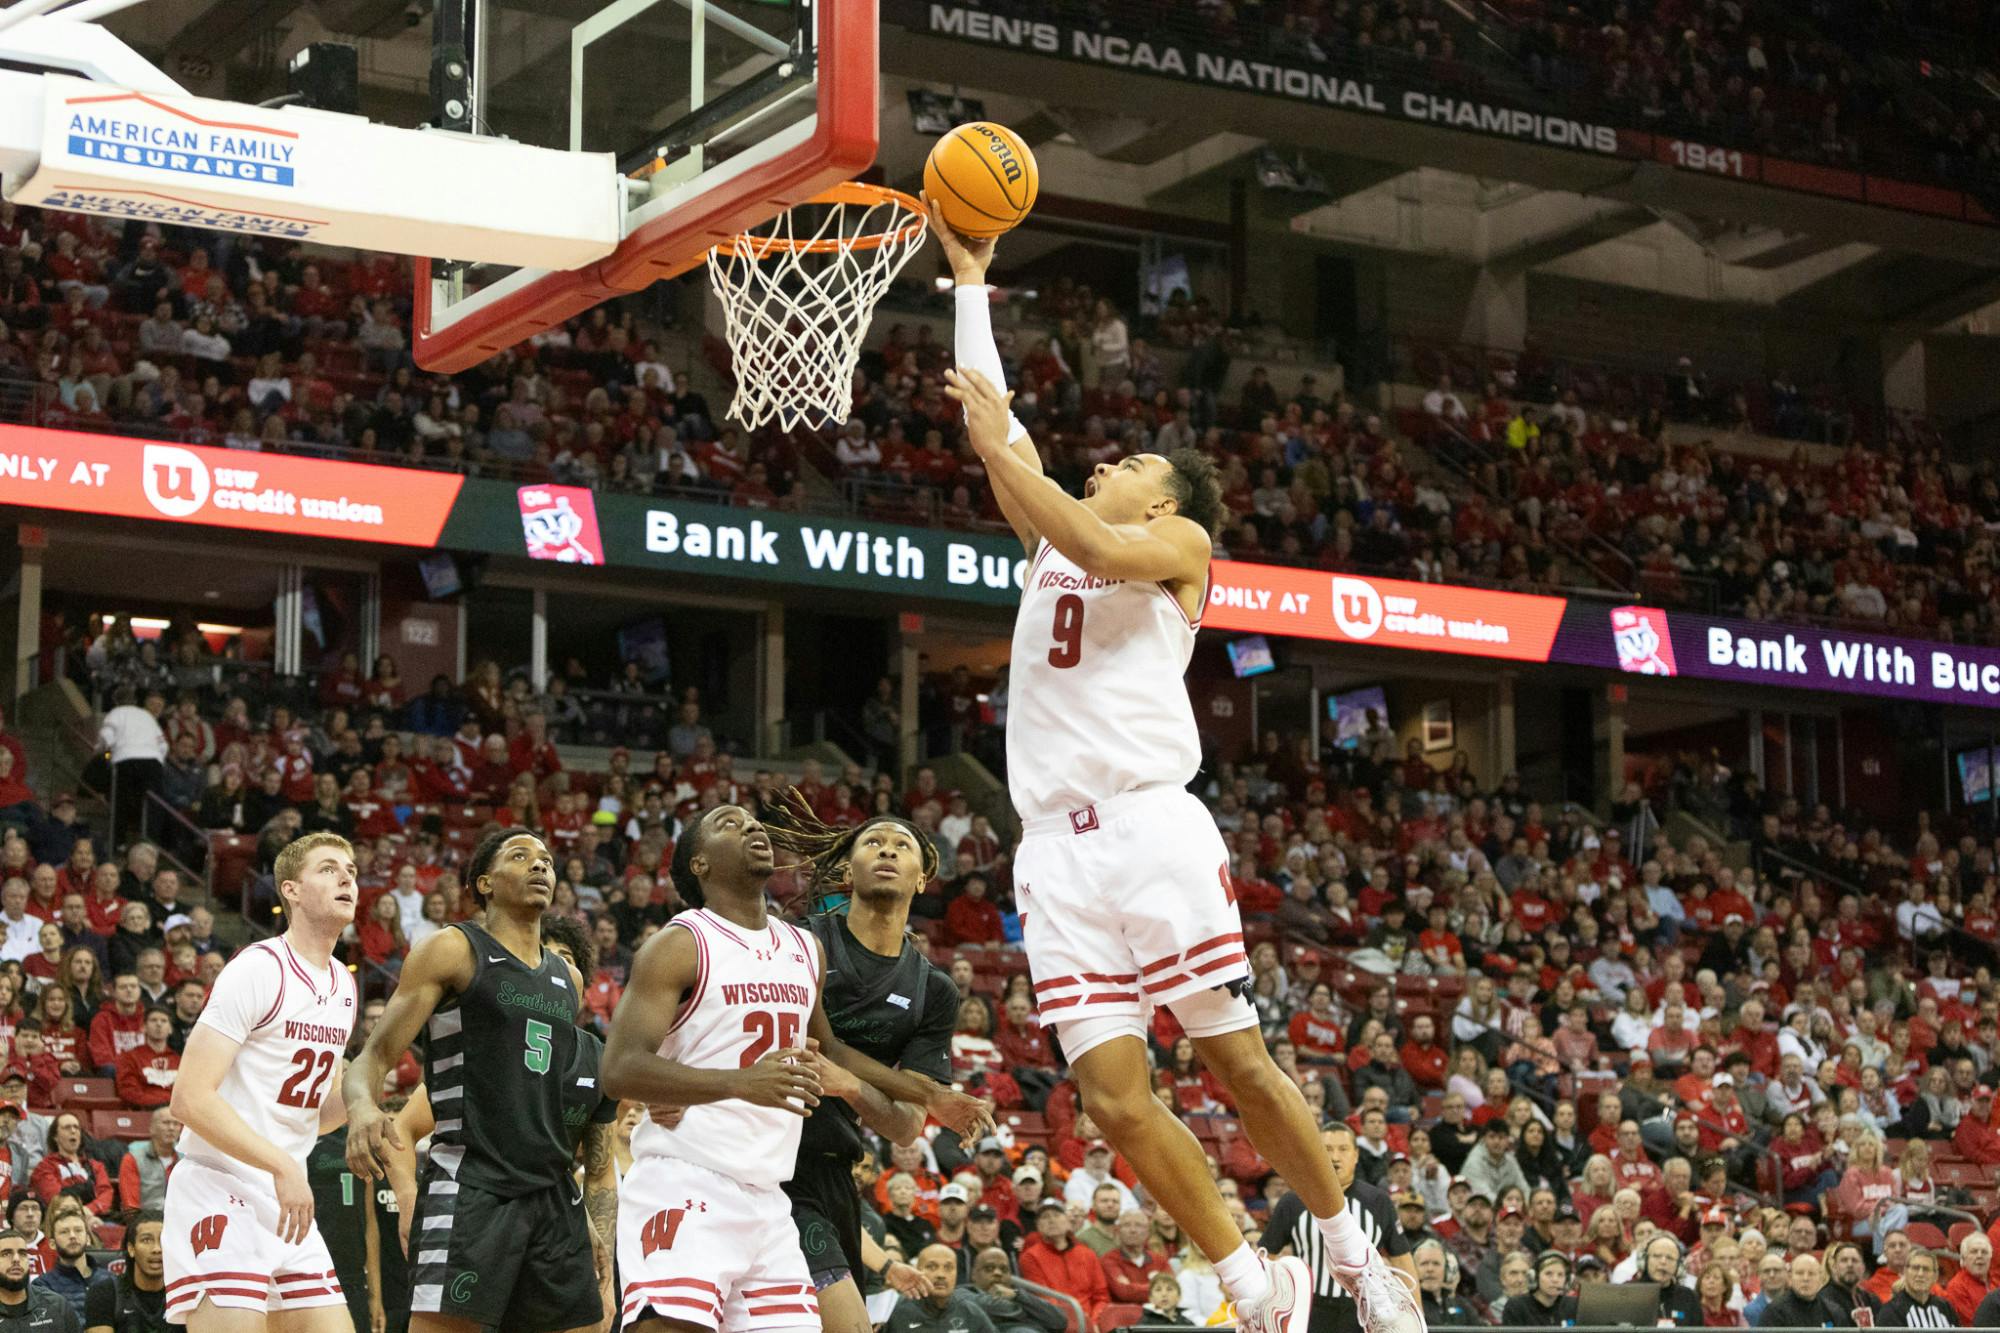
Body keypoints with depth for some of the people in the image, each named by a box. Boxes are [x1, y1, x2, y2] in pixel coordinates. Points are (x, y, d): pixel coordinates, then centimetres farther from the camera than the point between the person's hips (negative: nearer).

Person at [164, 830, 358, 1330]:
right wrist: (282, 1166, -25)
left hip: (287, 1200, 8)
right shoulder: (259, 970, -12)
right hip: (218, 1190, -8)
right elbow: (190, 1098, -19)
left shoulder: (344, 986, 14)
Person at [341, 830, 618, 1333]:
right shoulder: (453, 951, 0)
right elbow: (375, 1057, -5)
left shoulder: (568, 978, 19)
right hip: (469, 1191, -7)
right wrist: (362, 1106, -29)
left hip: (554, 1195, 7)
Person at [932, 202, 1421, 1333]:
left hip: (1150, 826, -5)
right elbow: (991, 413, 27)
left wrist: (999, 450, -10)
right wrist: (970, 280, 31)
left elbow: (1096, 548, -13)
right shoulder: (1057, 540, 25)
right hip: (1056, 850, 5)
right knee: (1117, 1099, -5)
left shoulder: (1179, 542, 9)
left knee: (1239, 1063, -4)